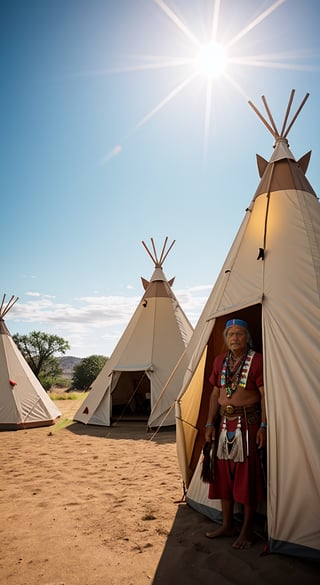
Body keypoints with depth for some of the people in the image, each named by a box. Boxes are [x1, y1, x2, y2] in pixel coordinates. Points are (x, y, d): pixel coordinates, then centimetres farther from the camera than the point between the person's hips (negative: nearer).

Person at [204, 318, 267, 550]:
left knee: (248, 475, 3)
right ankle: (227, 525, 29)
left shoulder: (257, 360, -9)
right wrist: (210, 423, 8)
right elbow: (215, 394, 12)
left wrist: (263, 426, -15)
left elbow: (265, 395, -10)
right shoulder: (220, 361, 7)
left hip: (248, 422, -5)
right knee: (223, 474, 12)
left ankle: (247, 530, 21)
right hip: (225, 422, 6)